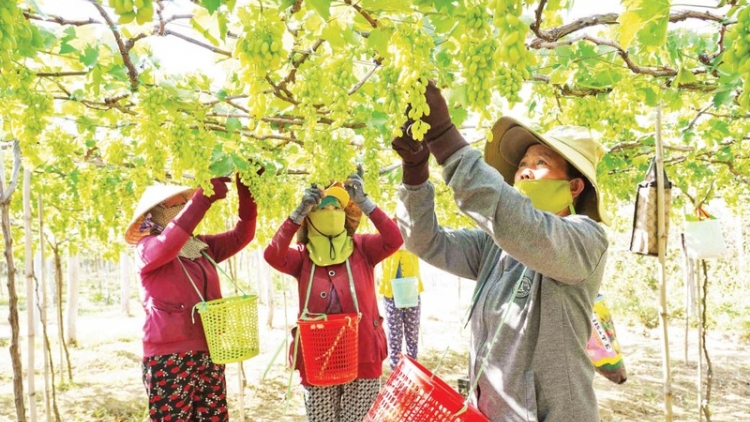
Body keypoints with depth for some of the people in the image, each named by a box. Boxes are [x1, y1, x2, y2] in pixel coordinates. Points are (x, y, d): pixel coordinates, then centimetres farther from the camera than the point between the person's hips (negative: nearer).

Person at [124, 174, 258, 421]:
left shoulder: (202, 246, 12)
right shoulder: (147, 249, -4)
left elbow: (241, 235, 7)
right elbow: (167, 245, -25)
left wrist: (245, 191, -7)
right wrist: (205, 196, -31)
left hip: (209, 355, 6)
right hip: (169, 358, -5)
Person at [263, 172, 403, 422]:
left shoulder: (362, 249, 0)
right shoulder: (303, 256, -1)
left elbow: (394, 240, -16)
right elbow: (272, 255, -18)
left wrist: (364, 202, -19)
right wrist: (299, 212, -23)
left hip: (363, 357, 0)